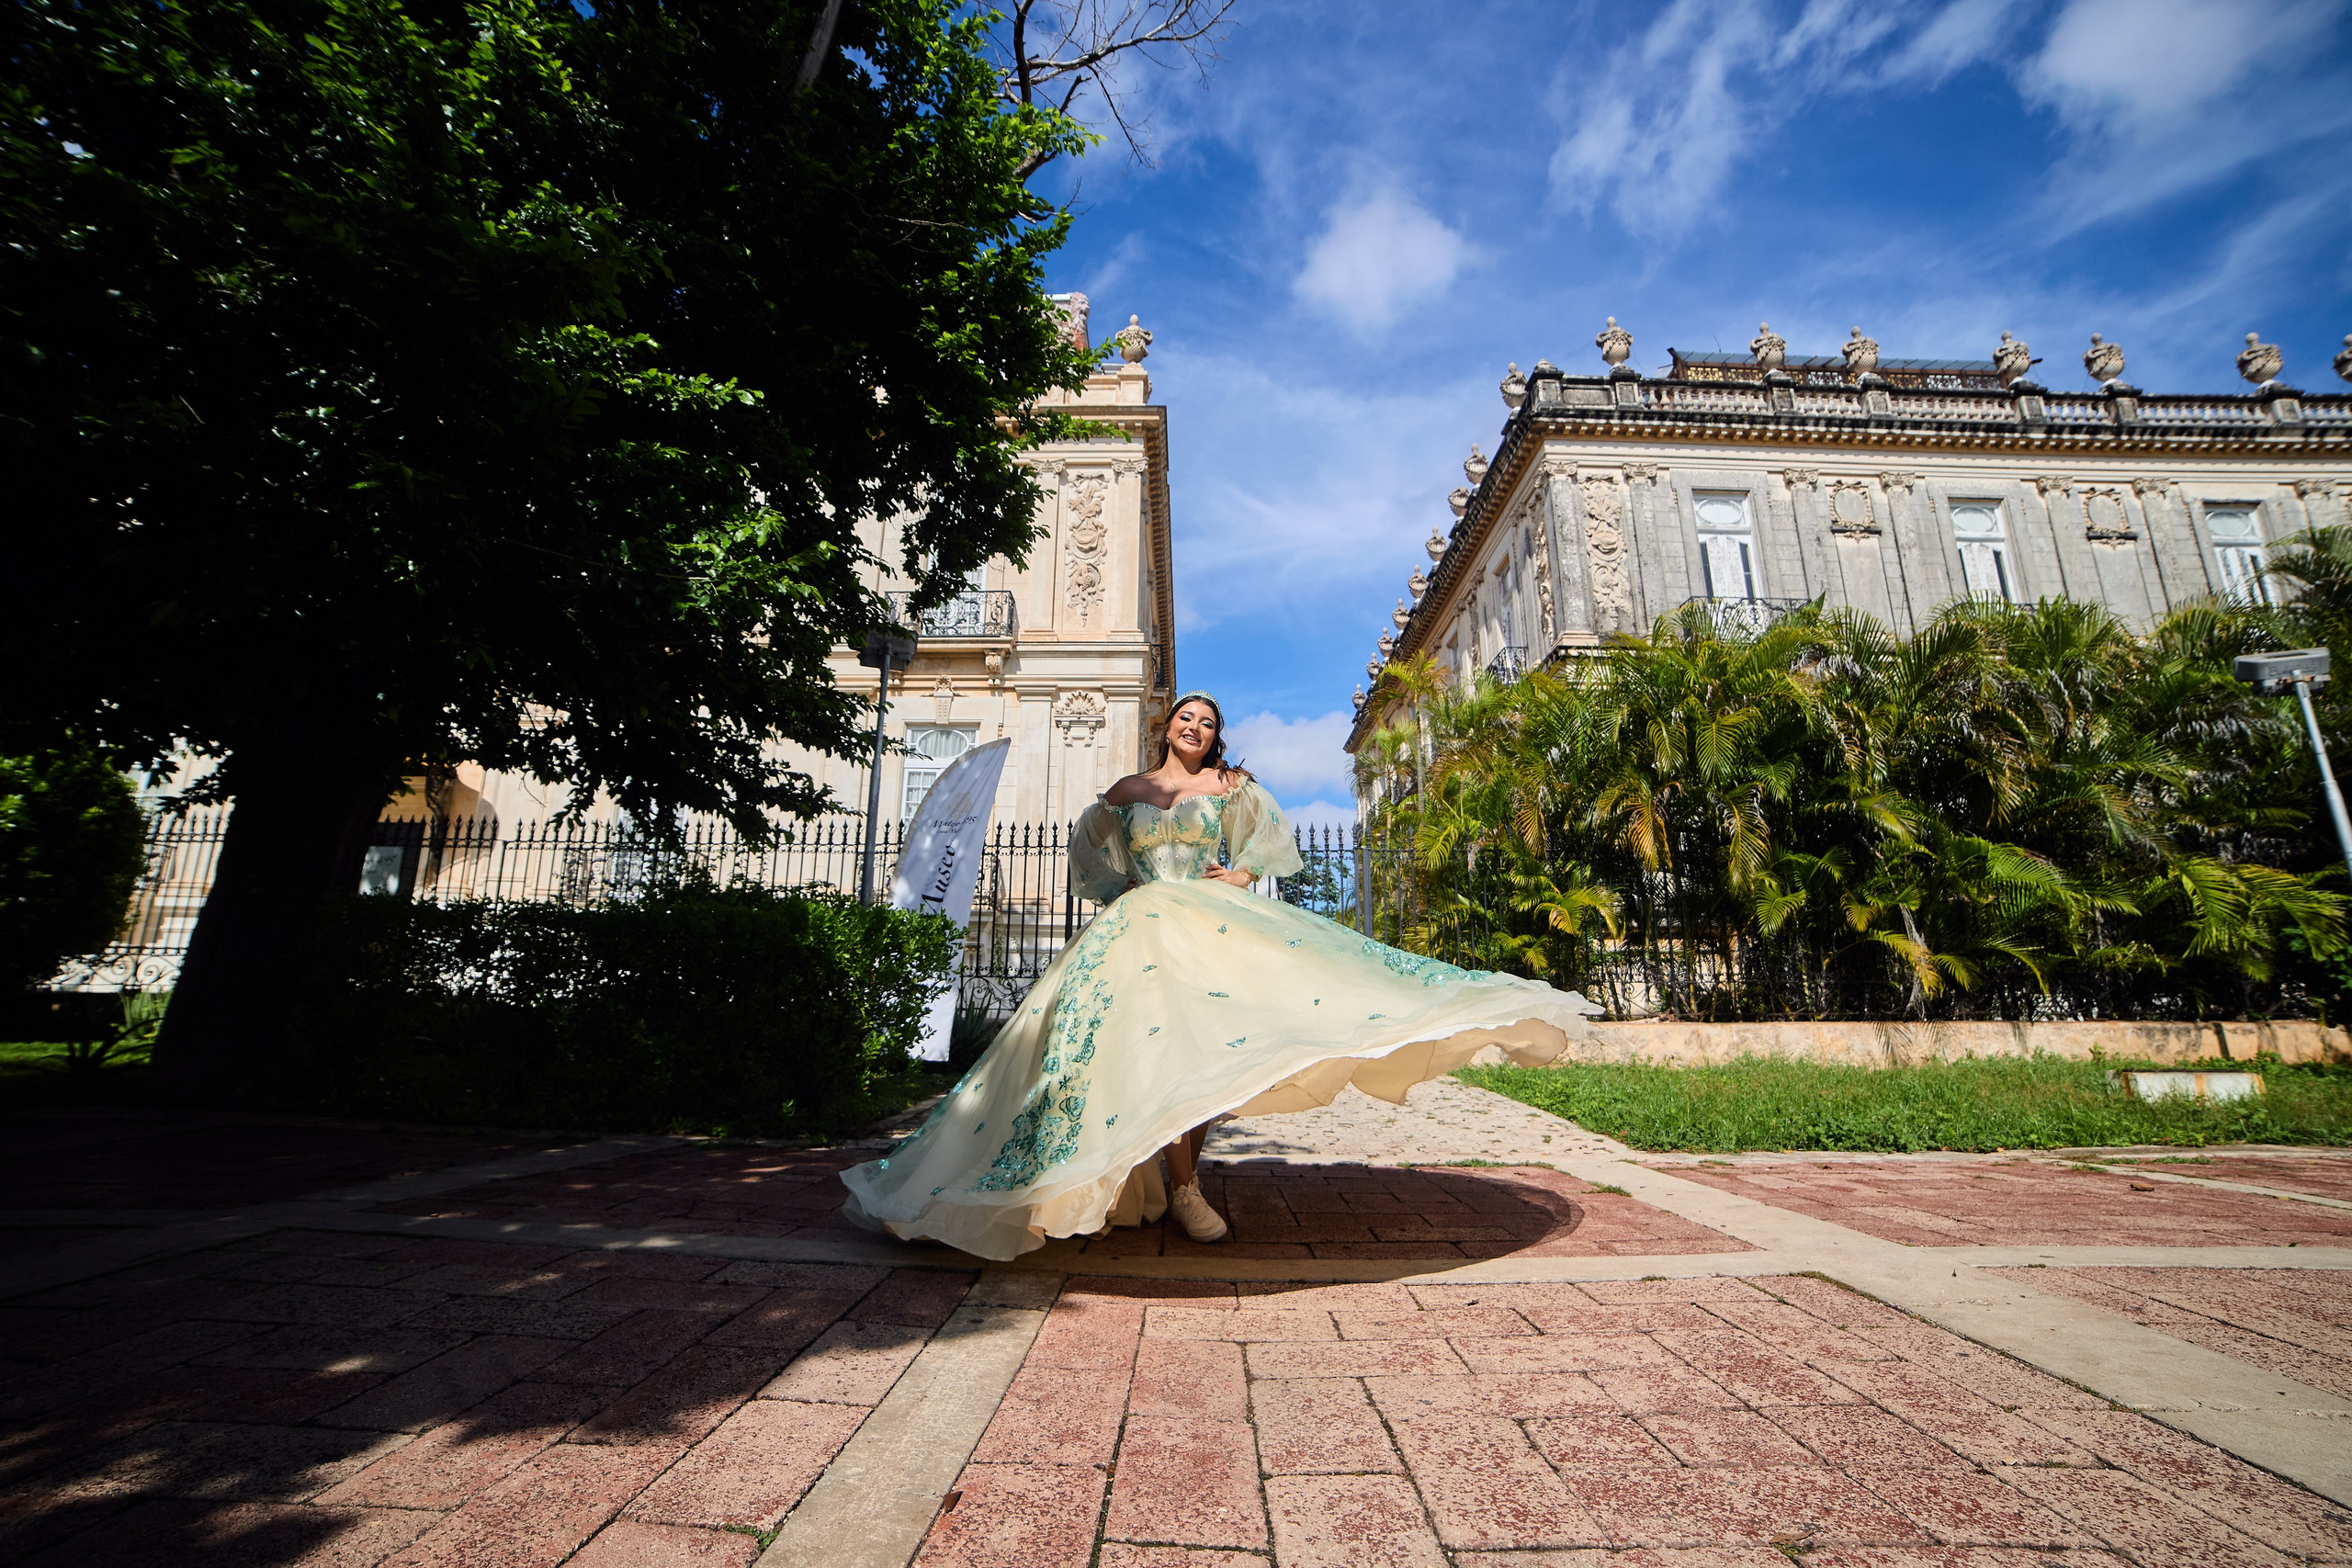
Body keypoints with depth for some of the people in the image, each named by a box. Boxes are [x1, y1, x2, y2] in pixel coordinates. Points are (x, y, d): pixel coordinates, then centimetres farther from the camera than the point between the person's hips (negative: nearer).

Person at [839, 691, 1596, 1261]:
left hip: (1216, 923, 1)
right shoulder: (1126, 791, 15)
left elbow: (1271, 840, 13)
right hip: (1145, 925, 0)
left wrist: (1242, 872, -4)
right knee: (1158, 1037, -17)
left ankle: (1185, 1167, 2)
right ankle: (1182, 1189, -16)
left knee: (1208, 1041, -12)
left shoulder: (1230, 786, 14)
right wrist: (1121, 891, 9)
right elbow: (1090, 853, 23)